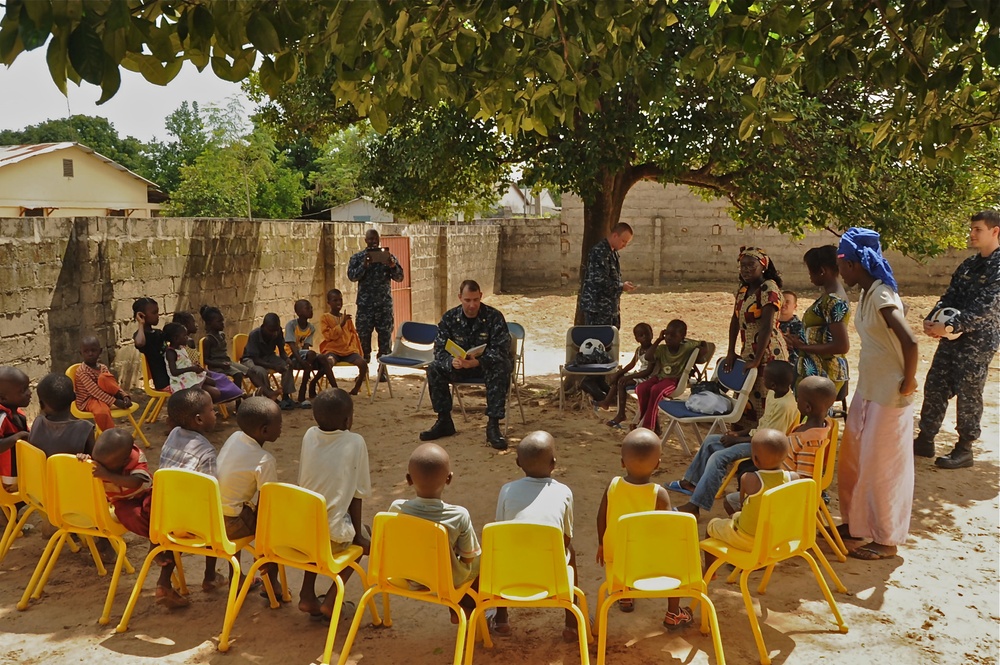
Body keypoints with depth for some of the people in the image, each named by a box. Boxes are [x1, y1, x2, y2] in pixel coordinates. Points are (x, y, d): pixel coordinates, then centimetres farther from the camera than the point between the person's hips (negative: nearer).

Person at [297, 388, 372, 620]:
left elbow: (304, 482, 12)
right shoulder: (355, 442, -8)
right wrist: (358, 535, 9)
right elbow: (357, 494, -3)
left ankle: (307, 594, 24)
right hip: (333, 536, -4)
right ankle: (330, 600, 12)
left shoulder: (310, 436, 3)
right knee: (364, 538, 27)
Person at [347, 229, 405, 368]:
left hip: (385, 304, 1)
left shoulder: (388, 256, 7)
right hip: (365, 304, -1)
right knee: (363, 337, 3)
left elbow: (399, 277, 2)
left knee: (385, 337, 2)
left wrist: (393, 266, -19)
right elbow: (352, 276, -8)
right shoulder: (357, 258, 5)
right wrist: (364, 265, -23)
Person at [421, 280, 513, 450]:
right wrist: (451, 361, -33)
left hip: (487, 365, -3)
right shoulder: (449, 318, -5)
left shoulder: (494, 317, -15)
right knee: (434, 369, -21)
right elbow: (439, 349, -9)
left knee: (501, 369, -36)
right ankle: (444, 421, -8)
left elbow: (501, 349, -22)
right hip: (459, 366, 3)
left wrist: (477, 362, -40)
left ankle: (493, 426, -33)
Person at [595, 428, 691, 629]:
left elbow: (601, 518, 0)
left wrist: (601, 545, 16)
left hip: (615, 557, 4)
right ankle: (673, 615, 25)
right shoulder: (659, 494, -21)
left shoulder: (613, 485, -13)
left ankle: (625, 597, 45)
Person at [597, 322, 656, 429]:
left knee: (622, 382, -21)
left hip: (647, 377, -10)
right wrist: (618, 373, 2)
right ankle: (607, 401, 14)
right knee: (616, 378, 11)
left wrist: (629, 376, -26)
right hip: (639, 374, 10)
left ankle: (621, 414, -17)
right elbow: (631, 364, 15)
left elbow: (649, 371, -26)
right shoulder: (639, 349, 7)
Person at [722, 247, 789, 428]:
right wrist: (731, 353, 6)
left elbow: (767, 326, -21)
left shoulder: (769, 288, -15)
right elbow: (735, 321, 13)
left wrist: (756, 360, -22)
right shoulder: (743, 290, 11)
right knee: (746, 400, 13)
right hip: (748, 353, 8)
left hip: (768, 353, -8)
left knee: (765, 403, -6)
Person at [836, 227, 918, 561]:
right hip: (867, 390, 9)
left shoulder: (882, 298, -21)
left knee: (882, 467, 2)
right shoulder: (866, 295, 8)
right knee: (852, 459, 17)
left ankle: (886, 540, 16)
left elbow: (910, 342, -31)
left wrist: (908, 383, -21)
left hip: (889, 396, -9)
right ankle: (855, 522, 33)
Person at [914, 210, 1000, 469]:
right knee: (934, 387, 8)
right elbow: (950, 297, 11)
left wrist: (949, 326, -25)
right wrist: (931, 320, -6)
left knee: (968, 394, 1)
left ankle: (964, 450, 13)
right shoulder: (969, 265, 12)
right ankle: (925, 441, 18)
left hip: (978, 341, -7)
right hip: (952, 338, 7)